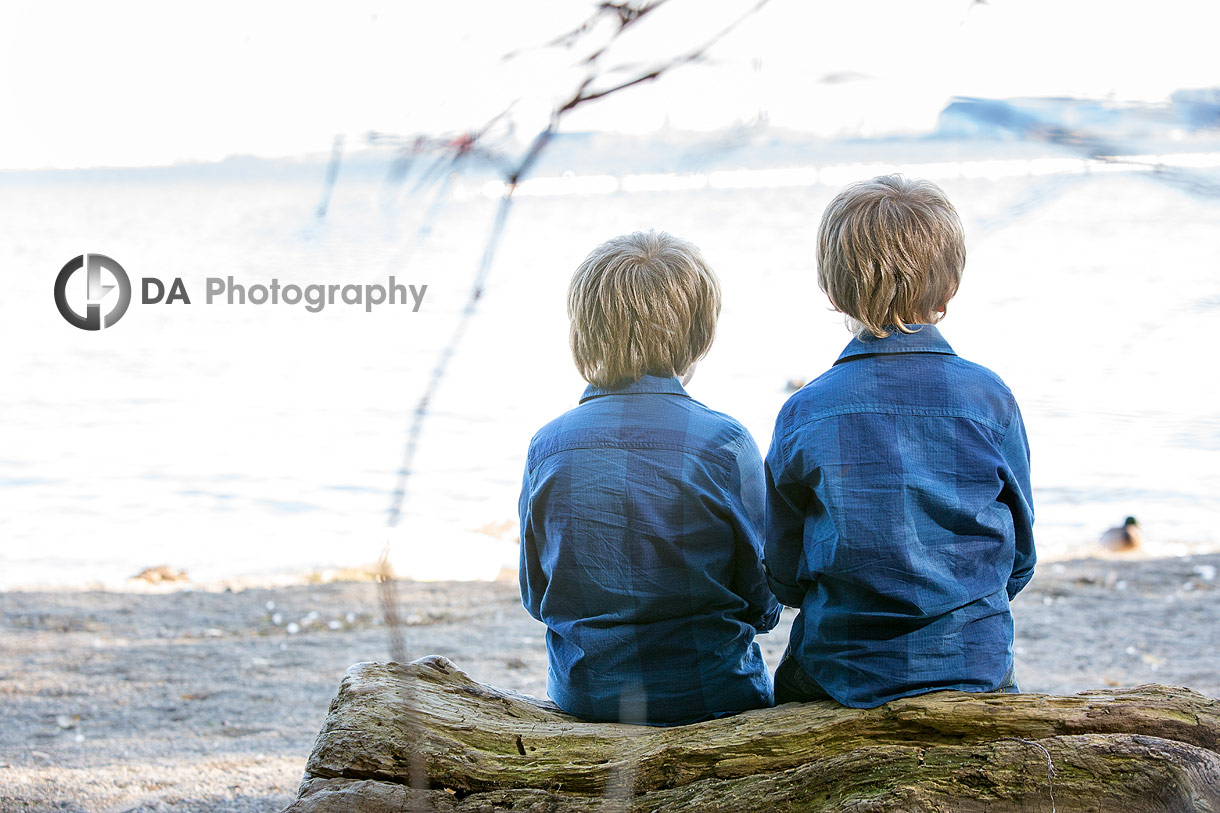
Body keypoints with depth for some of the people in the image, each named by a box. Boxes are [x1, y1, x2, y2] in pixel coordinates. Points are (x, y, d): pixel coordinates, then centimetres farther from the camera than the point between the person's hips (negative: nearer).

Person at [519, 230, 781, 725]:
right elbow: (763, 604, -6)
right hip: (712, 695, -3)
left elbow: (536, 598, 5)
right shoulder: (725, 444, -15)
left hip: (582, 697, 3)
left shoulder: (547, 446, -7)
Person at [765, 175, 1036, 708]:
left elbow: (785, 580, 0)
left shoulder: (803, 414, -8)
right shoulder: (990, 399, -6)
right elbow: (1019, 560, 4)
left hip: (839, 672, -1)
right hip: (977, 664, 1)